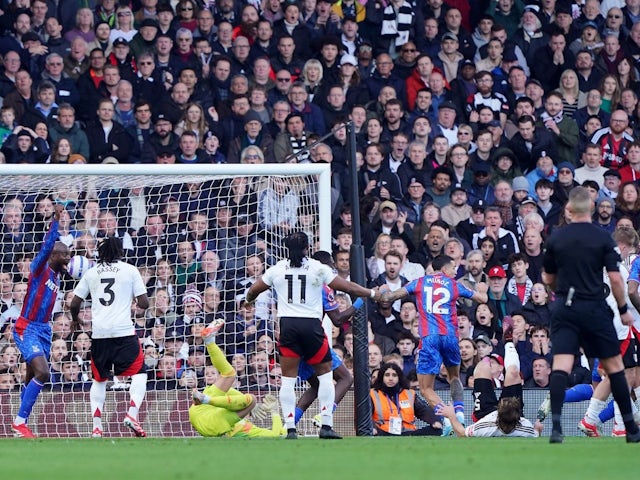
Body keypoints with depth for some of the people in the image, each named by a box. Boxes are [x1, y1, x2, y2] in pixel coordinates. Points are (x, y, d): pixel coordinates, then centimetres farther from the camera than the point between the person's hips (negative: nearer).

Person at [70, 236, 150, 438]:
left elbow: (74, 304, 12)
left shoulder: (91, 273, 12)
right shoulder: (130, 270, 5)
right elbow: (143, 303, 1)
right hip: (124, 330, -3)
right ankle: (132, 413, -15)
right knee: (139, 373, 7)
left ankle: (96, 426, 5)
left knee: (99, 379, 15)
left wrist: (76, 319, 32)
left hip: (99, 332, 3)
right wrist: (141, 304, 24)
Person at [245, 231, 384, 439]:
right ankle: (326, 425, 2)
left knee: (288, 378, 4)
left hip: (287, 325, 2)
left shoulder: (277, 269, 7)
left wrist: (249, 300, 43)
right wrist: (372, 294, 18)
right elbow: (347, 287, 4)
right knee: (325, 374, 10)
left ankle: (290, 428, -2)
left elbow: (253, 291, 19)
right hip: (311, 325, -2)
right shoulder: (318, 268, 0)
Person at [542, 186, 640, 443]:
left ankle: (556, 425, -20)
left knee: (560, 366, -5)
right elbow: (615, 278, -9)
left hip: (564, 308, 1)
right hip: (595, 310, -1)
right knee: (614, 364, 9)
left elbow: (548, 279, 11)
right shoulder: (603, 238, -5)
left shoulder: (556, 238, 2)